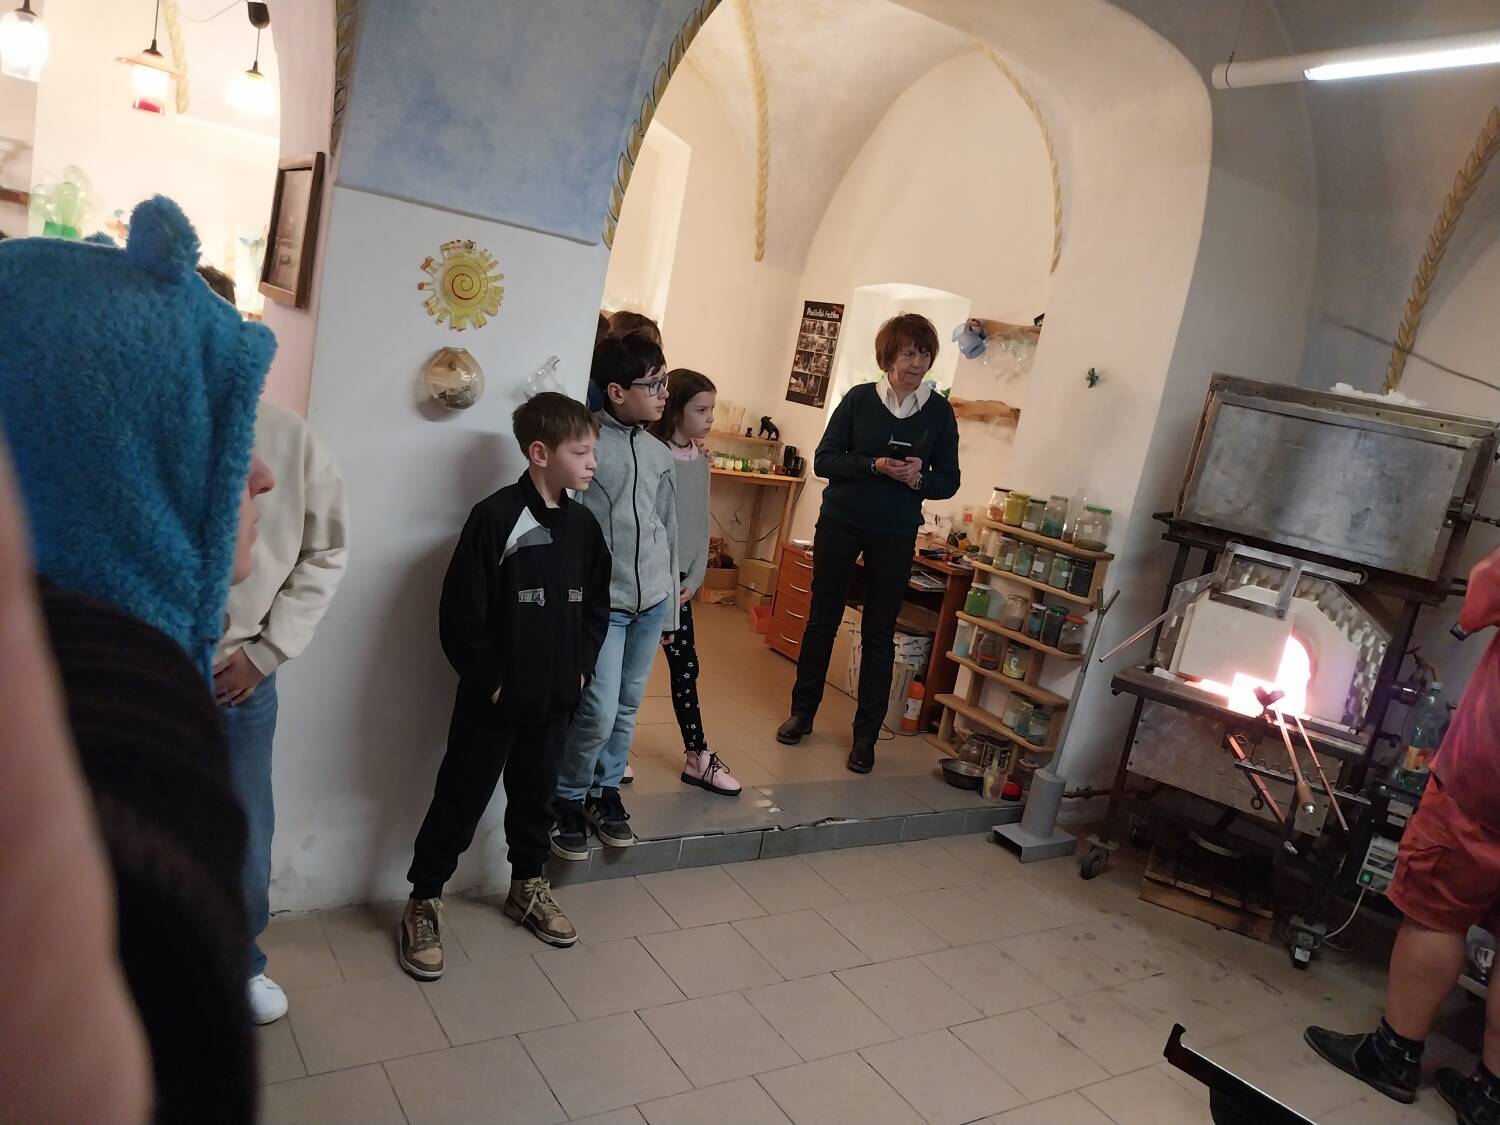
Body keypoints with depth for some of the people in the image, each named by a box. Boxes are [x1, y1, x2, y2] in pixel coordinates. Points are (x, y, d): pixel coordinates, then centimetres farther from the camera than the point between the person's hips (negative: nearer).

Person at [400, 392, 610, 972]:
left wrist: (581, 667, 4)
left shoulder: (583, 525, 3)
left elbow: (597, 605, 14)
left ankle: (528, 889, 39)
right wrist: (490, 680, -14)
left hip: (555, 699, 6)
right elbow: (459, 615, -17)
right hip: (493, 700, -6)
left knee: (535, 797, 20)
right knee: (460, 801, 8)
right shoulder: (495, 517, -17)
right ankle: (424, 903, 24)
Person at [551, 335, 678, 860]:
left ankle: (606, 790, 32)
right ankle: (568, 799, 16)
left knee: (627, 707, 14)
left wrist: (670, 610, 16)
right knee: (598, 713, -8)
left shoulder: (660, 454, 8)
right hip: (601, 602, -6)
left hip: (651, 601, 6)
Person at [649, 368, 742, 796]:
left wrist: (693, 579, 2)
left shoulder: (700, 460, 5)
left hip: (678, 580, 6)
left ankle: (697, 755, 16)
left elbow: (701, 524, 9)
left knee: (685, 665, 8)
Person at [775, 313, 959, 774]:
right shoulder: (859, 398, -3)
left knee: (879, 635, 5)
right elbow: (823, 460, -6)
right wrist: (875, 466, -21)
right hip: (839, 523, 0)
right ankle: (803, 711, 25)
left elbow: (948, 481, 3)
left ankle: (866, 734, 15)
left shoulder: (940, 411, -1)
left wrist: (918, 478, -18)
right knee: (822, 619, 9)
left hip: (896, 536, 0)